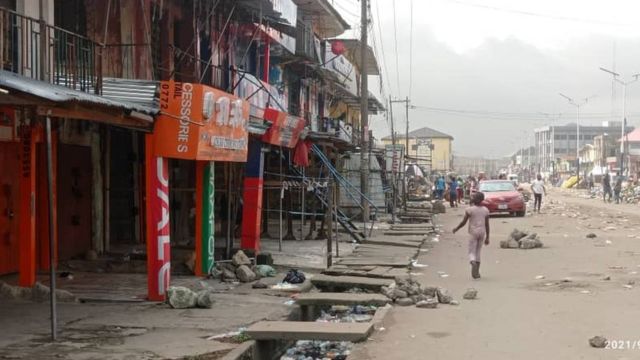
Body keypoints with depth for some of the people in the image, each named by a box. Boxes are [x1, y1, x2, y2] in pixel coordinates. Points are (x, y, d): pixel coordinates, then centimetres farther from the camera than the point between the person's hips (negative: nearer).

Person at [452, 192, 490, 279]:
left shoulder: (469, 209, -8)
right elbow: (487, 225, 4)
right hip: (482, 232, 4)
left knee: (472, 252, 0)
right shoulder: (485, 210, 3)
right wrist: (487, 237, 9)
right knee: (478, 252, 14)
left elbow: (464, 222, -6)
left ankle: (473, 263, -32)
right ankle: (476, 272, 12)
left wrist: (456, 229, 10)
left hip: (473, 232, -4)